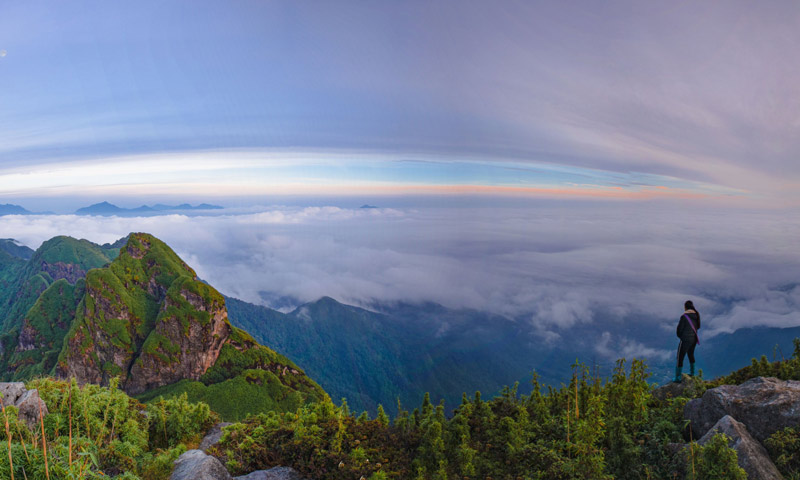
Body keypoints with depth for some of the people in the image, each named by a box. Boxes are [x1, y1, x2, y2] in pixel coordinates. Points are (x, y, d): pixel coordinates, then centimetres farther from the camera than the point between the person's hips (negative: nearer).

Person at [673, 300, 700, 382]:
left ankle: (677, 378, 3)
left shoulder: (684, 316, -18)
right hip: (694, 338, 7)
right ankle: (692, 373, 42)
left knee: (680, 358, 1)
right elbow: (698, 327, 12)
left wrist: (680, 336, 7)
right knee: (691, 355, 27)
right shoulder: (696, 315, 1)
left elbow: (679, 329, -12)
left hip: (685, 340, -7)